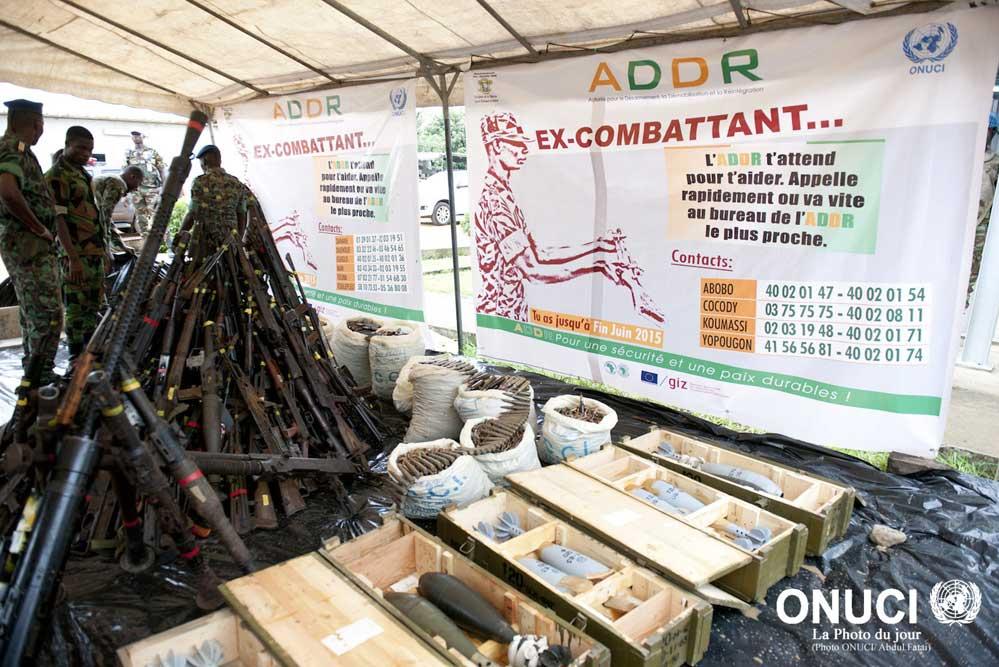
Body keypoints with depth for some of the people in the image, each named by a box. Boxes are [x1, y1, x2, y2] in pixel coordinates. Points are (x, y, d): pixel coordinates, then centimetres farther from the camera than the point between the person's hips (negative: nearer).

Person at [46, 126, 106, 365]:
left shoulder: (82, 173, 17)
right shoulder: (57, 176, -9)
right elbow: (58, 219, -16)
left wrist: (103, 251, 19)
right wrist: (73, 258, -22)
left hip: (95, 252, 9)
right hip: (77, 255, -9)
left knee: (94, 305, 13)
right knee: (77, 307, -3)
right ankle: (76, 359, 4)